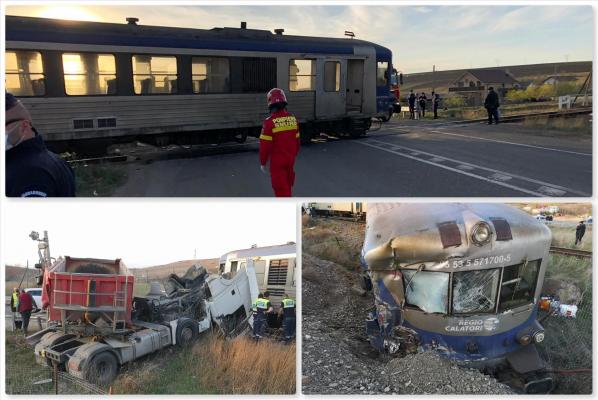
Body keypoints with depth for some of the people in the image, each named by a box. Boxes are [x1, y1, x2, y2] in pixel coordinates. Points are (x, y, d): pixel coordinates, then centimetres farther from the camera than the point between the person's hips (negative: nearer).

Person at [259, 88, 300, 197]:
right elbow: (297, 141, 7)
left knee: (281, 188, 3)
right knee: (287, 185, 21)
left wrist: (263, 162, -4)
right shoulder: (292, 118, -1)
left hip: (277, 161, -6)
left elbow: (265, 146, -17)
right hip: (290, 159, 6)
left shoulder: (270, 122, -19)